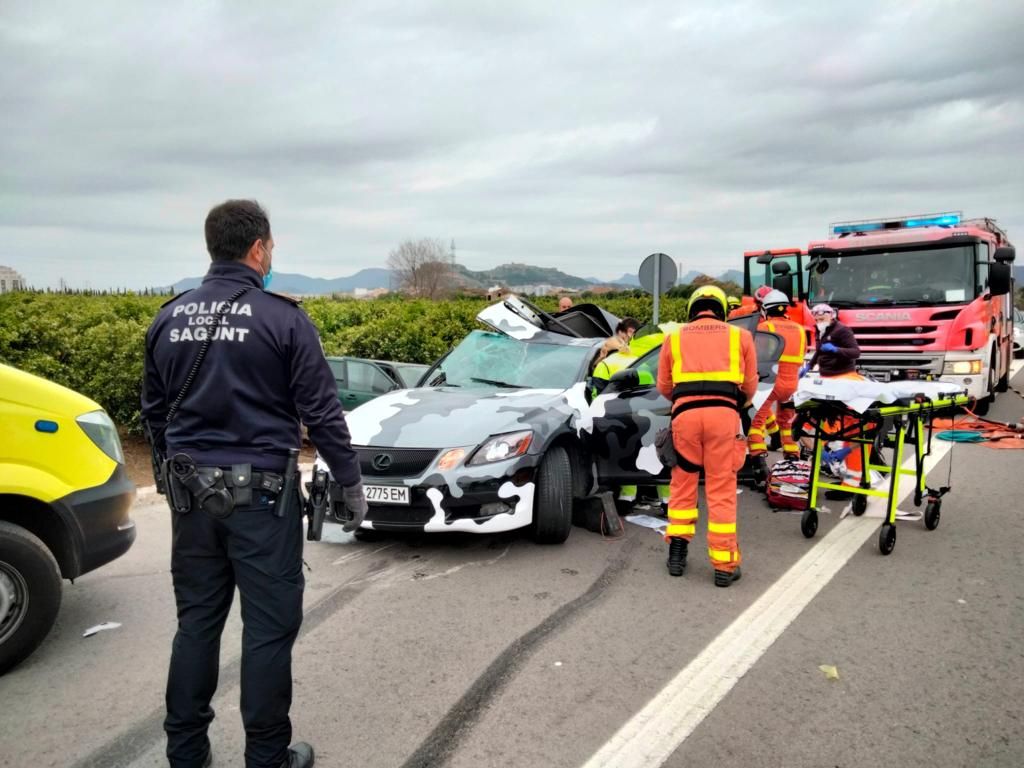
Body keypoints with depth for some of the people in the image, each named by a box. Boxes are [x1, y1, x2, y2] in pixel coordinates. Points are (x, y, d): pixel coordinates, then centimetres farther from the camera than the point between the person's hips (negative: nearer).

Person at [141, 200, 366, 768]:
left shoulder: (168, 319, 6)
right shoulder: (282, 319, -11)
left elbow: (154, 413, 15)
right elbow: (322, 413, -10)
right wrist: (351, 482, 0)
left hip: (191, 493, 6)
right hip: (261, 494, -5)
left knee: (197, 621, 17)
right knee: (269, 626, 6)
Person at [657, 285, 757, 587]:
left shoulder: (674, 338, 17)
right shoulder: (740, 336, 16)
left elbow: (664, 386, 18)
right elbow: (750, 385, 17)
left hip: (685, 413, 1)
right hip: (723, 413, -1)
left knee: (683, 483, 14)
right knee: (722, 489, 3)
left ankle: (677, 551, 16)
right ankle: (725, 564, 8)